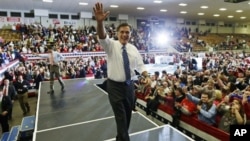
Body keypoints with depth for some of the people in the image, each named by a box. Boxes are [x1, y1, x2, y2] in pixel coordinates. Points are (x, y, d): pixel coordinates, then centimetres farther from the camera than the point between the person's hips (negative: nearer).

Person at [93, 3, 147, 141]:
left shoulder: (133, 49, 3)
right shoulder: (111, 45, -9)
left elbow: (140, 65, 9)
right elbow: (102, 37, -31)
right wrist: (100, 21, -50)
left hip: (129, 85, 5)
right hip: (115, 85, -5)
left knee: (128, 114, 18)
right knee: (120, 116, -1)